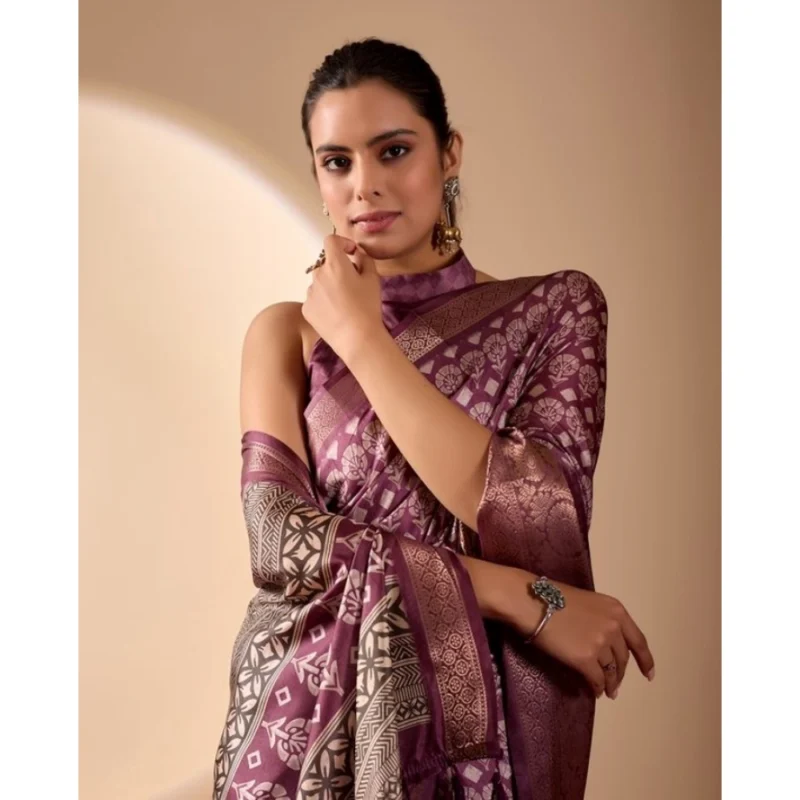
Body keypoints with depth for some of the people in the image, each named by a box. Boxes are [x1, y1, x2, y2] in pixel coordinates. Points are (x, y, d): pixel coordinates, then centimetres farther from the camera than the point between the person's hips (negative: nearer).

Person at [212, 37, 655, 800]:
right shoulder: (286, 332, 0)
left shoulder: (553, 308, -4)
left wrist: (360, 338, -15)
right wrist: (520, 597, -20)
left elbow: (538, 528, -17)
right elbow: (277, 537, -13)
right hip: (308, 723, 1)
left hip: (474, 731, -1)